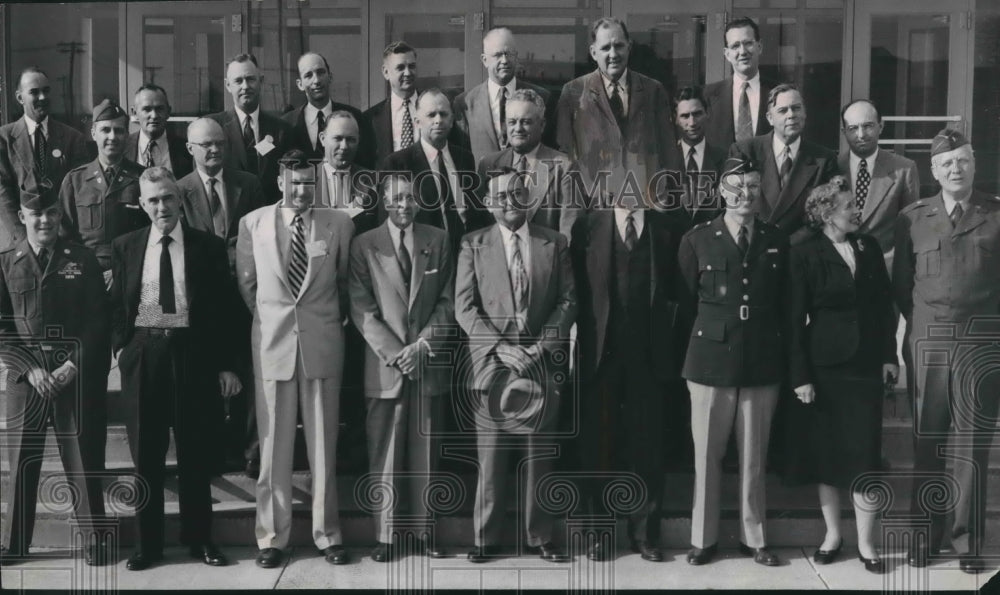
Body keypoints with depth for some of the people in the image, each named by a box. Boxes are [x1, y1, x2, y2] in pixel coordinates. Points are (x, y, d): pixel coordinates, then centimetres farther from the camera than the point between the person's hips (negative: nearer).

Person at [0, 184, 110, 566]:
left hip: (78, 375, -1)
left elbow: (98, 321, 1)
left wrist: (74, 365, -9)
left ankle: (94, 541, 11)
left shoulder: (83, 260, 5)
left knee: (83, 460, 2)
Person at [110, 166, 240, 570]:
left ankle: (199, 538, 21)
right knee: (145, 455, 7)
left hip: (193, 354, -1)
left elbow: (223, 309, 2)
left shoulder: (208, 247, 2)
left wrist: (226, 364, -2)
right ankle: (147, 543, 18)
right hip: (143, 354, 1)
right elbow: (116, 304, 14)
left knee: (196, 454, 7)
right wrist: (120, 345, -1)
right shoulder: (125, 247, 8)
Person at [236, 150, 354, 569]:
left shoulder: (339, 224, 0)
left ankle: (328, 535, 17)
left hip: (323, 342, 0)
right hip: (272, 342, 0)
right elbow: (246, 283, 12)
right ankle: (271, 537, 15)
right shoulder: (253, 223, 2)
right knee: (273, 445, 5)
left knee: (323, 444, 6)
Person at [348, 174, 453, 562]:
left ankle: (424, 530, 15)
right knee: (384, 456, 1)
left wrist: (422, 345, -8)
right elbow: (362, 310, -3)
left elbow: (447, 303, 5)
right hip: (384, 366, -1)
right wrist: (395, 352, -11)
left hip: (429, 364, 2)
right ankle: (385, 536, 9)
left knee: (425, 453, 6)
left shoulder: (438, 241, 9)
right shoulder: (364, 246, 3)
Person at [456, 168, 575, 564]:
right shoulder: (473, 245, 6)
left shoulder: (555, 243, 10)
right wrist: (501, 346, -11)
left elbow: (568, 300, 6)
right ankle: (487, 537, 10)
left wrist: (545, 343, -8)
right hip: (491, 363, -1)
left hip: (542, 363, 1)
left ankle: (540, 536, 14)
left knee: (538, 453, 5)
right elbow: (464, 308, 0)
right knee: (490, 454, 1)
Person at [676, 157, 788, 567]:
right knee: (706, 455, 5)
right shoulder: (696, 240, 0)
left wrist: (777, 351, 7)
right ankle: (703, 538, 17)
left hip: (762, 364, 2)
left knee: (754, 456, 9)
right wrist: (707, 337, 5)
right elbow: (685, 305, 5)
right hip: (710, 360, -1)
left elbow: (784, 306, 10)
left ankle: (753, 537, 22)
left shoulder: (777, 242, 7)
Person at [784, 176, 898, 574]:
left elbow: (884, 305, 10)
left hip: (866, 364, 3)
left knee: (864, 453, 2)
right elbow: (796, 318, -8)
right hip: (823, 365, -2)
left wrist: (889, 356, 4)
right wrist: (800, 375, -11)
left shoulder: (869, 246, 6)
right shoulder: (805, 253, -6)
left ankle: (865, 542, 13)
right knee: (826, 451, 7)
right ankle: (832, 534, 22)